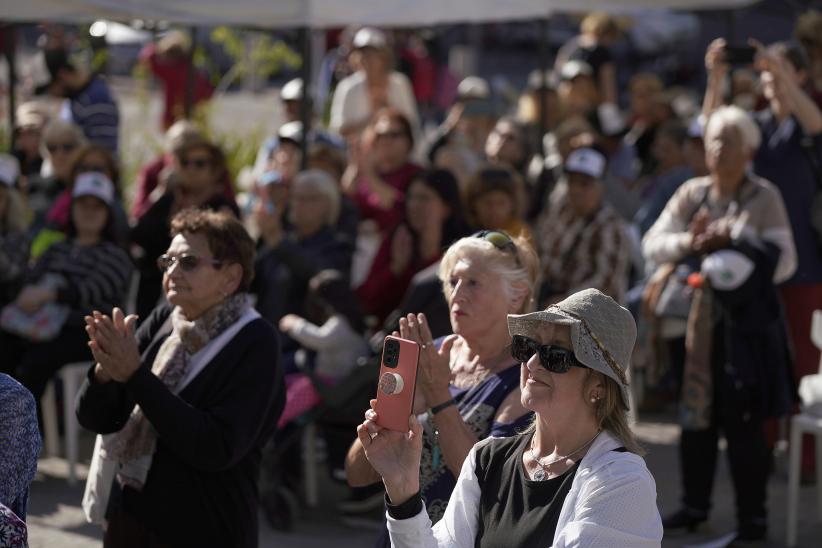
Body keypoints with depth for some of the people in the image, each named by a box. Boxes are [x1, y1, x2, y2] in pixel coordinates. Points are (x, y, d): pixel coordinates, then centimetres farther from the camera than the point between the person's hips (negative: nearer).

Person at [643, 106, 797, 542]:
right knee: (696, 415, 10)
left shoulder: (764, 197, -6)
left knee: (742, 419, -3)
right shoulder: (692, 194, 5)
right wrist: (690, 243, -20)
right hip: (703, 314, 4)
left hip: (750, 317, -4)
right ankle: (695, 505, 24)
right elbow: (652, 244, -2)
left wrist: (733, 240, -21)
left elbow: (784, 262, -13)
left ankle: (753, 514, 7)